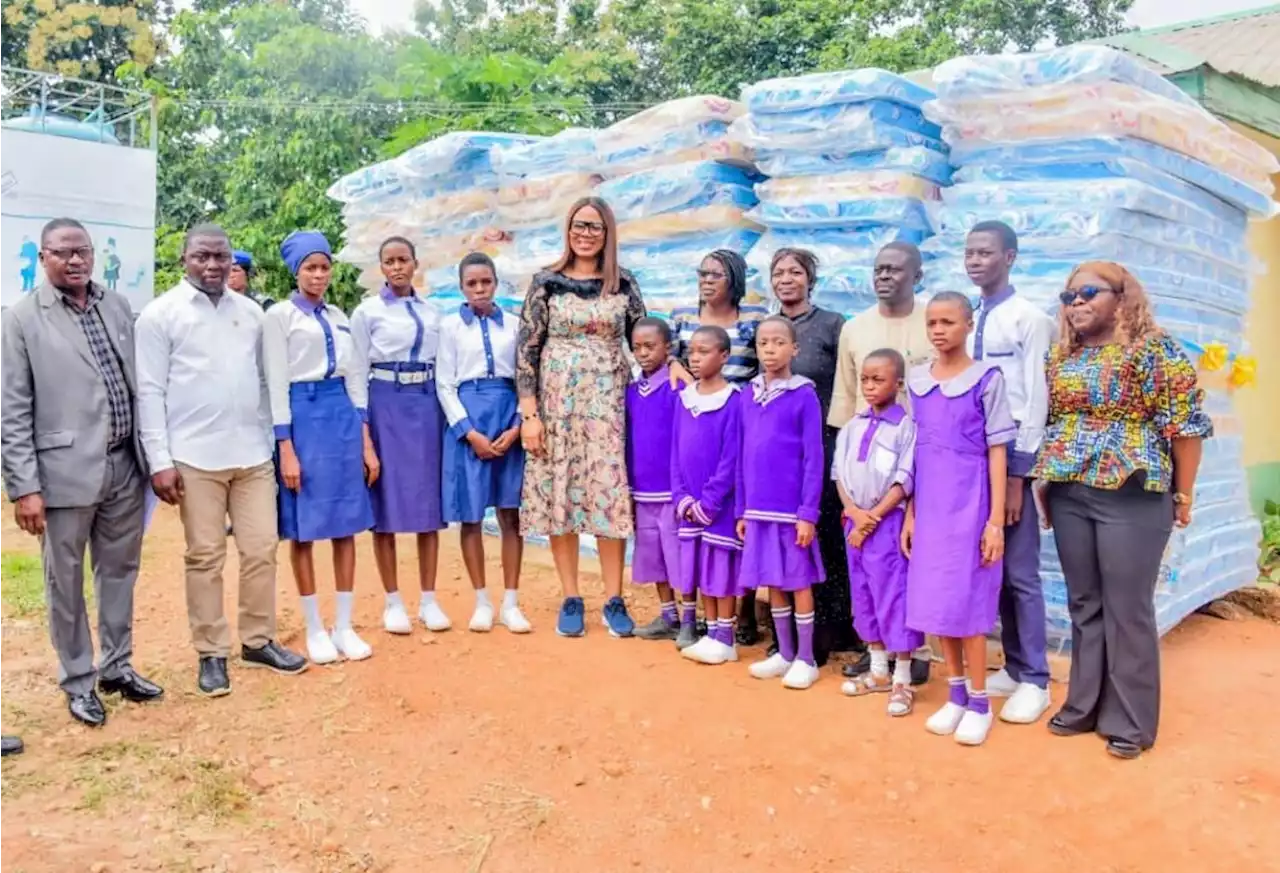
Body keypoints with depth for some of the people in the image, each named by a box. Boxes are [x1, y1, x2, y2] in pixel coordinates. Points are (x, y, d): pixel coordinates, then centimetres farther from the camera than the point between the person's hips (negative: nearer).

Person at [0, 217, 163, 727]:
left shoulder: (118, 307, 7)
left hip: (124, 467, 4)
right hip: (66, 473, -4)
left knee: (119, 572, 16)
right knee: (65, 583, 9)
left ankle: (117, 667, 32)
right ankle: (78, 682, 25)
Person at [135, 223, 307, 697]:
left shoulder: (251, 313, 10)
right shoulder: (160, 314, 0)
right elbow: (149, 391, -4)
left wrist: (270, 441, 10)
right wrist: (160, 460, -9)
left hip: (252, 454, 4)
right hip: (195, 457, -3)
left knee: (262, 550, 6)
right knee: (205, 557, 5)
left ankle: (258, 640, 22)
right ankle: (211, 654, 17)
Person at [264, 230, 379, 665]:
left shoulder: (339, 318, 15)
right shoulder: (280, 316, 0)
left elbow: (355, 379, 14)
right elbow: (276, 384, -6)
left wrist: (366, 442, 8)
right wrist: (286, 448, -13)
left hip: (343, 417, 5)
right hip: (304, 417, -5)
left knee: (346, 526, 6)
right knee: (305, 529, 1)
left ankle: (345, 626, 15)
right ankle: (315, 629, 13)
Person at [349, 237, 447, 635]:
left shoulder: (432, 312, 11)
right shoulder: (367, 312, 1)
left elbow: (443, 367, 12)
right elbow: (358, 374, -1)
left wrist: (447, 414, 6)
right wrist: (361, 427, -8)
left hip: (427, 404, 3)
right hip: (386, 405, -3)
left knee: (429, 499, 5)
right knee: (388, 500, 1)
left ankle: (428, 600, 13)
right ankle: (393, 602, 11)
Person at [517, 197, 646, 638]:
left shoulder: (624, 284, 6)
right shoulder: (547, 282, 1)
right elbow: (527, 349, -1)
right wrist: (529, 413, -8)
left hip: (607, 402, 1)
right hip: (557, 402, 0)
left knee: (610, 494, -1)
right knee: (559, 493, 3)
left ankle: (614, 599, 11)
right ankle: (571, 599, 15)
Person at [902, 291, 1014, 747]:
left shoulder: (986, 378, -6)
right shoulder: (916, 381, 7)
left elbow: (997, 452, -7)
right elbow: (915, 452, 10)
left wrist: (996, 520, -10)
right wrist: (910, 513, 9)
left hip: (969, 506, -5)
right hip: (929, 507, 5)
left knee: (966, 601, -1)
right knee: (936, 600, 8)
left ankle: (979, 703, 13)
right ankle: (956, 695, 22)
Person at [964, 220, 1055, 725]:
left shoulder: (1030, 318, -6)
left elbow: (1036, 401, -10)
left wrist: (1017, 474, -13)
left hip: (1010, 461, -6)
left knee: (1021, 574, -1)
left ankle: (1035, 680, 11)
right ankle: (1013, 667, 23)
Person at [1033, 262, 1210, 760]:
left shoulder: (1153, 348, -5)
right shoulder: (1060, 358, 11)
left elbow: (1186, 424, -6)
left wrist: (1183, 496, -5)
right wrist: (1047, 487, 12)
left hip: (1131, 496, -5)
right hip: (1068, 497, 5)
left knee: (1127, 610, 2)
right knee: (1084, 605, 13)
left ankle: (1130, 722, 15)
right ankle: (1084, 706, 25)